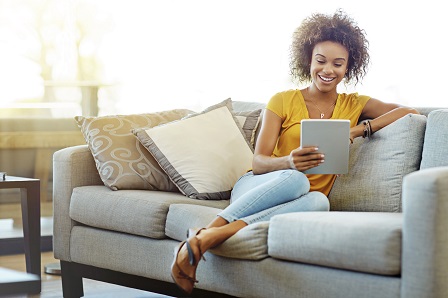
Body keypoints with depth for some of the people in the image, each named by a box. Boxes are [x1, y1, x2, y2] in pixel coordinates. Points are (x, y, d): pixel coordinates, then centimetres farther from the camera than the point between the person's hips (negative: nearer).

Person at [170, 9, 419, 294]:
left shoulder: (354, 105, 12)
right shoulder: (283, 101, 3)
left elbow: (410, 112, 2)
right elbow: (258, 162, -5)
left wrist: (361, 129, -12)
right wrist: (288, 162, -29)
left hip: (296, 203, 2)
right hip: (256, 188, -2)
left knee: (319, 201, -37)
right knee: (296, 180, -38)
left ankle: (212, 237, -46)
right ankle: (200, 238, -42)